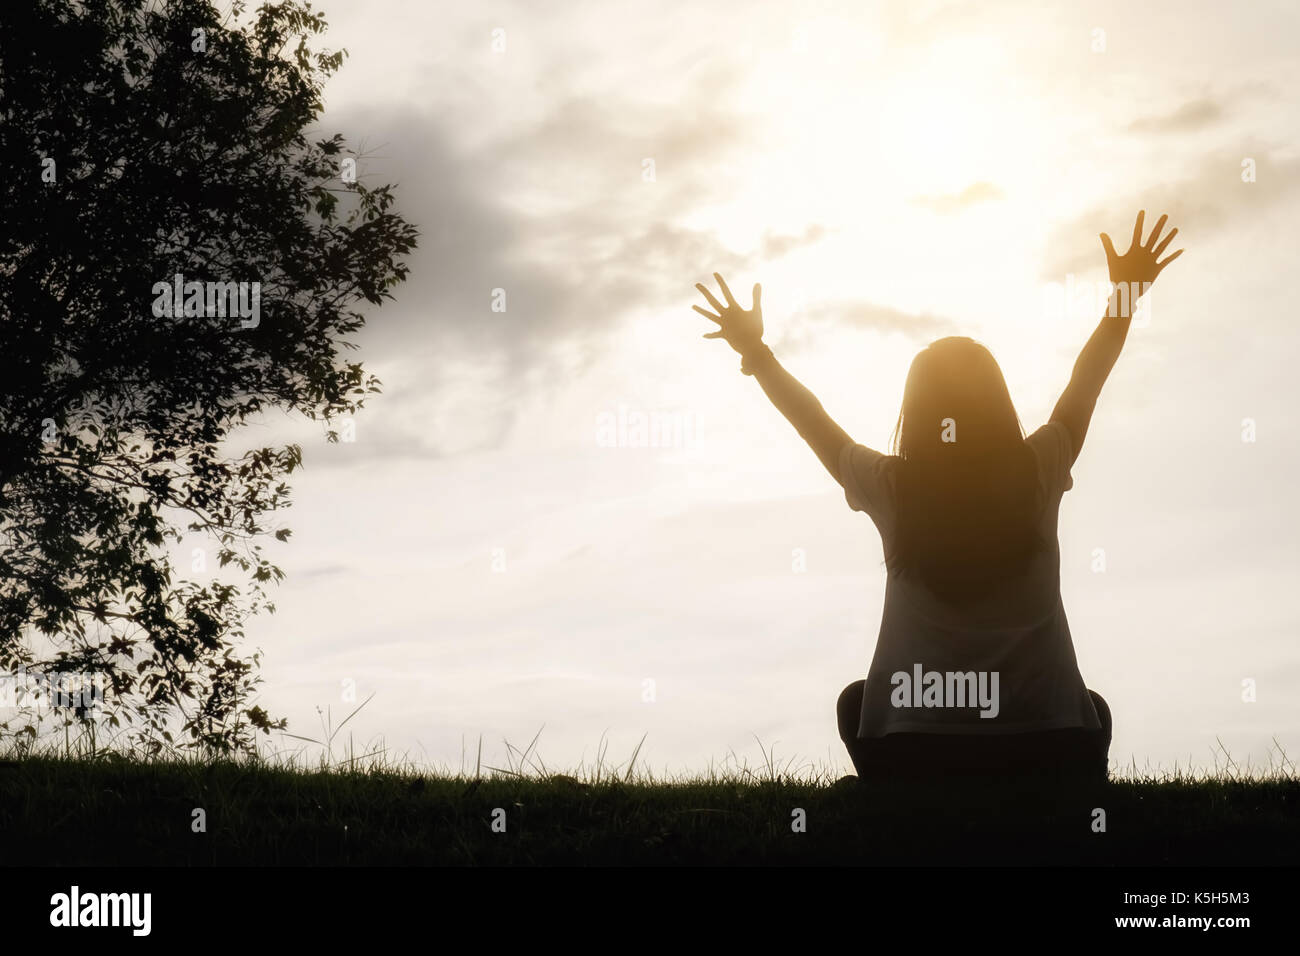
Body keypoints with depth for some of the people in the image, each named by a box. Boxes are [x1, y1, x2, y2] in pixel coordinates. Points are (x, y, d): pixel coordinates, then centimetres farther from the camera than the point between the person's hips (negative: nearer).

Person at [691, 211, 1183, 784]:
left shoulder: (890, 487, 0)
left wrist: (754, 351, 33)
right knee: (1090, 714, 36)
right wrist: (1126, 297, 32)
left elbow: (814, 422, 18)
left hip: (911, 755, 0)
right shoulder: (1037, 473, 0)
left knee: (857, 703, 34)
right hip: (1046, 747, 0)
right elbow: (1085, 386, 18)